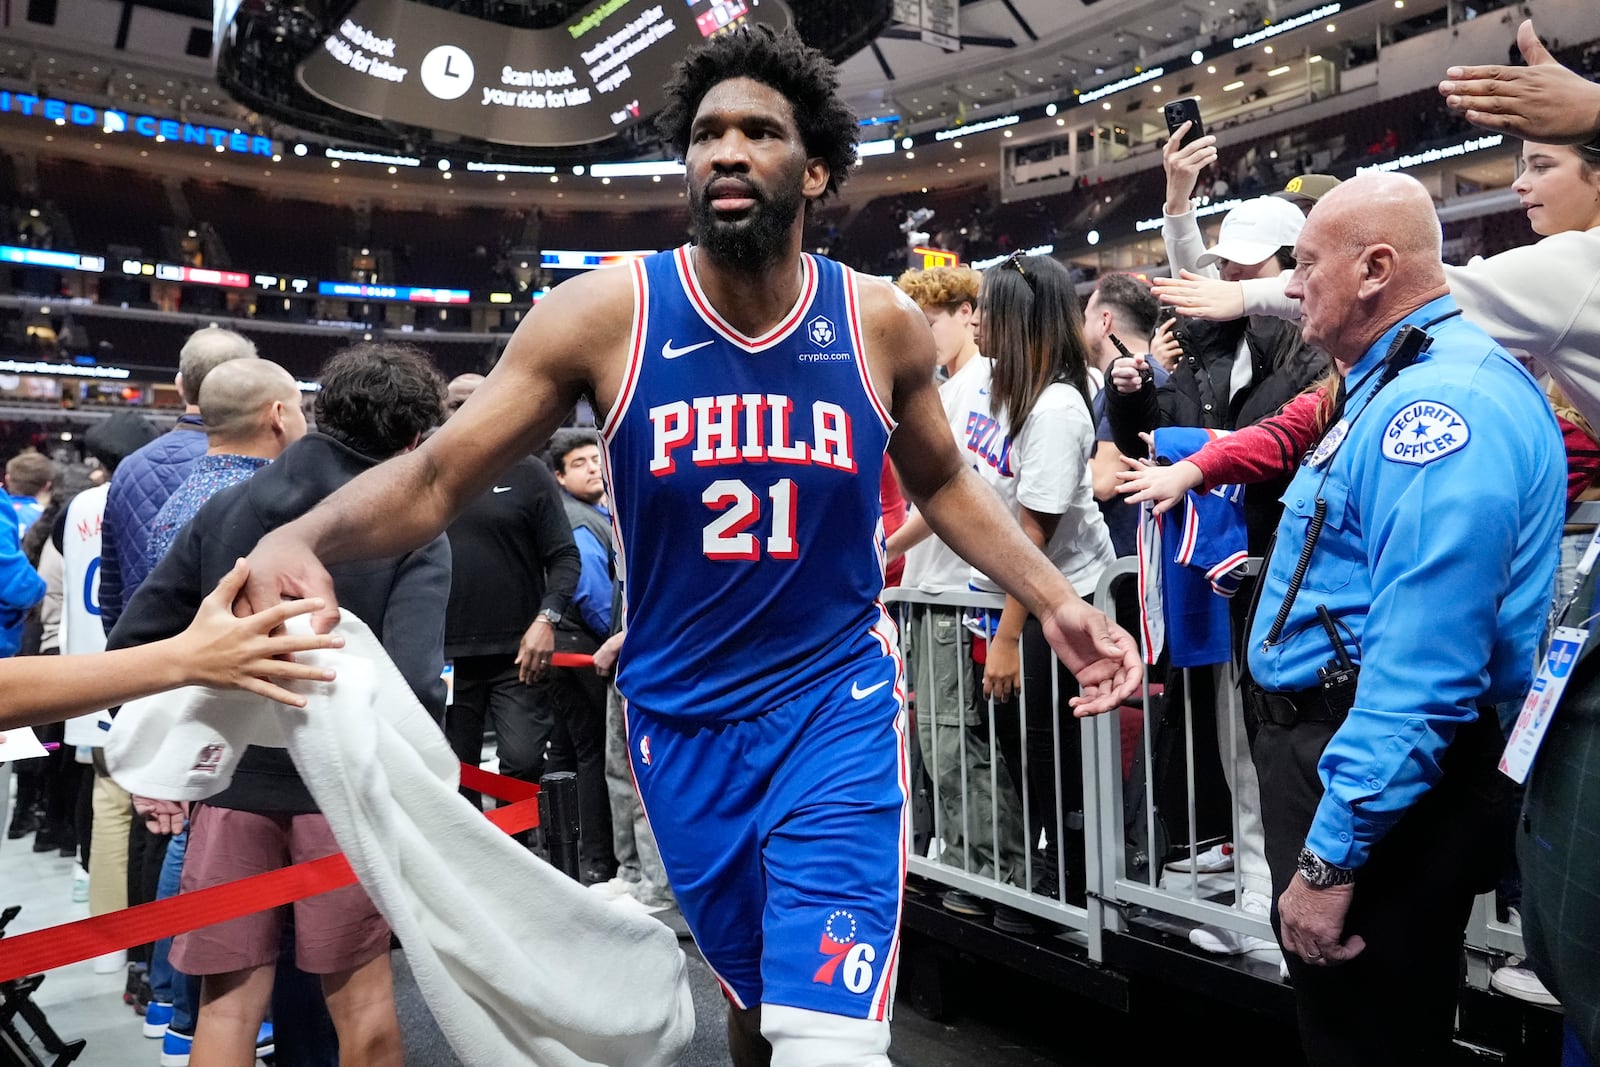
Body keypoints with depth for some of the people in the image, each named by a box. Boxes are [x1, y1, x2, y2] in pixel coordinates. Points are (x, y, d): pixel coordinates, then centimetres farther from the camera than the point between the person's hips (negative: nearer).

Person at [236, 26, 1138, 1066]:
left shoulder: (880, 322, -6)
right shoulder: (606, 312, -12)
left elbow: (944, 483, 10)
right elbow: (435, 478, -10)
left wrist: (1055, 600, -1)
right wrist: (304, 538, -30)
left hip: (839, 705, 0)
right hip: (681, 719, 1)